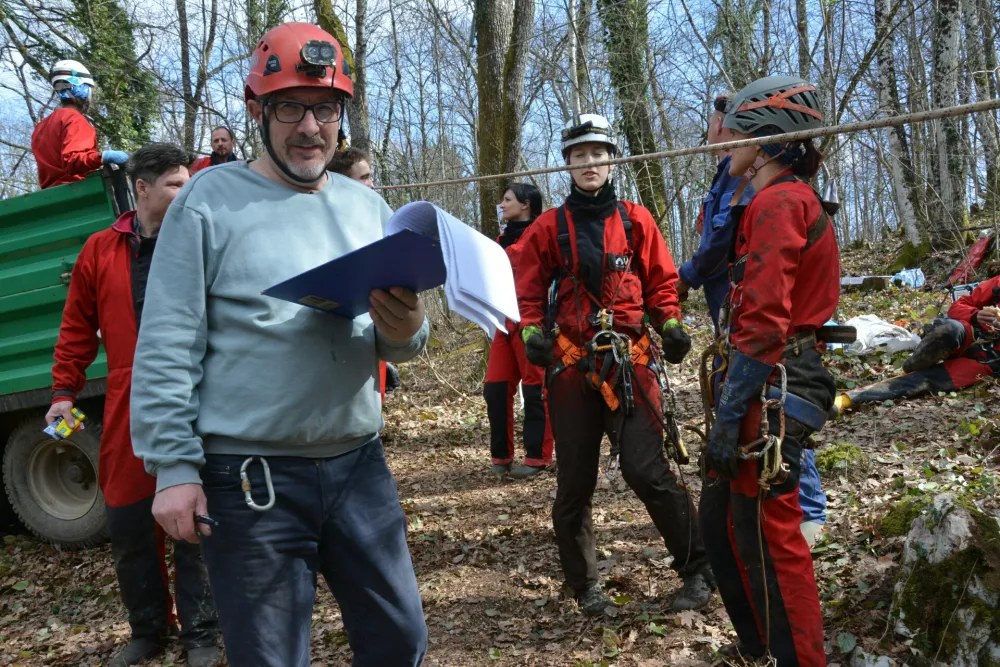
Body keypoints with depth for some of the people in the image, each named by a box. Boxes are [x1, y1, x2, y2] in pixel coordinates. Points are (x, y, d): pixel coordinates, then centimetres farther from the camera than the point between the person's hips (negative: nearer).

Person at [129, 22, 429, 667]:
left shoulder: (367, 206, 10)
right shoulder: (211, 200, -3)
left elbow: (398, 340, 12)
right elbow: (167, 346, -6)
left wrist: (406, 331, -12)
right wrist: (174, 466, -12)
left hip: (357, 463, 5)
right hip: (250, 477, -4)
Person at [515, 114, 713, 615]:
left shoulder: (635, 220, 8)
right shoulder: (550, 227, 7)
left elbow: (661, 281, 12)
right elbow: (529, 291, 10)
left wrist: (670, 324, -4)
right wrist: (532, 331, -8)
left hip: (629, 361, -1)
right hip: (570, 364, 1)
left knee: (647, 471, -10)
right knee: (575, 481, 6)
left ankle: (698, 572, 8)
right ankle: (584, 584, 24)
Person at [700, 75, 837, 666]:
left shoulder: (778, 203, -14)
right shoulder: (796, 200, 19)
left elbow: (762, 323, -21)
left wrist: (728, 416, -20)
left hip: (772, 393, -10)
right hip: (771, 389, 10)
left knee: (767, 534, -2)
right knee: (721, 518, 17)